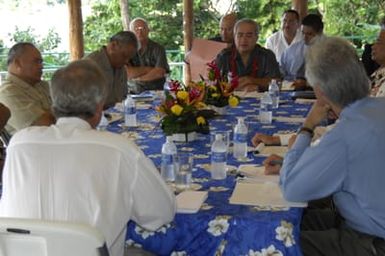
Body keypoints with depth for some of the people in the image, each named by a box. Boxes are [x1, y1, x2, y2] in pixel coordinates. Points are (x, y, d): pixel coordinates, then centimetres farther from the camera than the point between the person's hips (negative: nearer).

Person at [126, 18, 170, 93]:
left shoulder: (158, 48, 0)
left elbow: (159, 73, -11)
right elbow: (128, 73, -8)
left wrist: (137, 78, -7)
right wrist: (149, 69, -7)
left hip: (156, 92, -1)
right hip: (133, 92, 1)